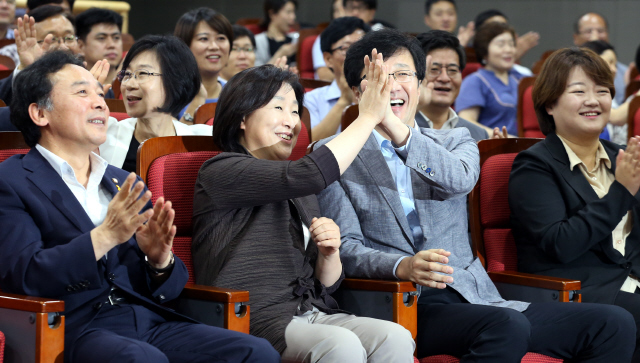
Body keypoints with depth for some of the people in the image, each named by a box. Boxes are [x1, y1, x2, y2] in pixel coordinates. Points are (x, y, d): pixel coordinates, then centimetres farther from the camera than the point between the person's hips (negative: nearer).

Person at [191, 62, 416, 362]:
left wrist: (329, 253, 0)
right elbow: (311, 175, -16)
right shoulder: (220, 171, 0)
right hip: (255, 320, -7)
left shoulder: (300, 192, 24)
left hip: (315, 314, 7)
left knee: (395, 337, -25)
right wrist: (368, 116, -8)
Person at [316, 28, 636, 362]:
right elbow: (344, 248, 0)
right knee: (506, 327, -36)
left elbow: (461, 180, -4)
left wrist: (397, 128, -16)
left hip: (476, 297, 5)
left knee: (614, 325, -13)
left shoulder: (454, 141, 21)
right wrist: (402, 266, -20)